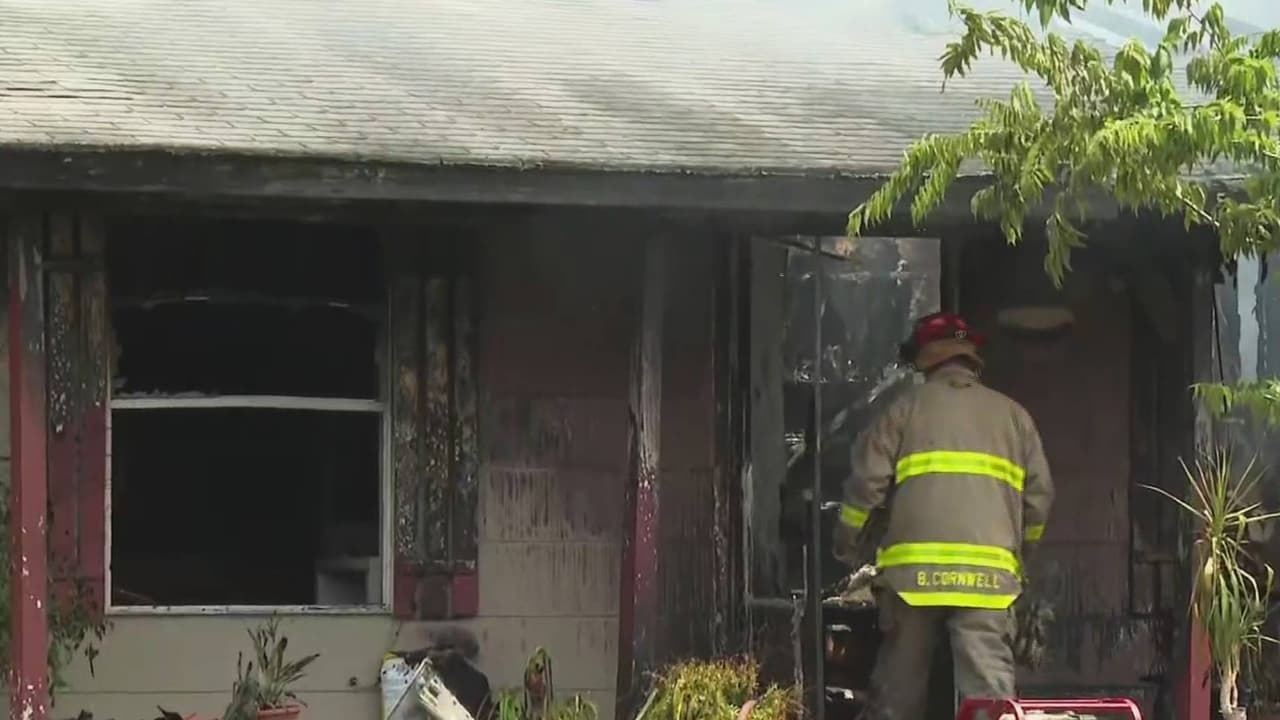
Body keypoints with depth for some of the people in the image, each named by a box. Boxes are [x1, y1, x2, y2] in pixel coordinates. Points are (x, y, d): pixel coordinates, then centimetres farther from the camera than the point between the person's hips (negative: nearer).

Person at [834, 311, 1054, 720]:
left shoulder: (908, 408, 8)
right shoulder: (1012, 415, 15)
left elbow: (867, 479, 3)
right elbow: (1039, 495, 13)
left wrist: (847, 538, 17)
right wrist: (1021, 549, 29)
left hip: (914, 567, -1)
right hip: (987, 569, 1)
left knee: (900, 681, 8)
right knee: (989, 679, -6)